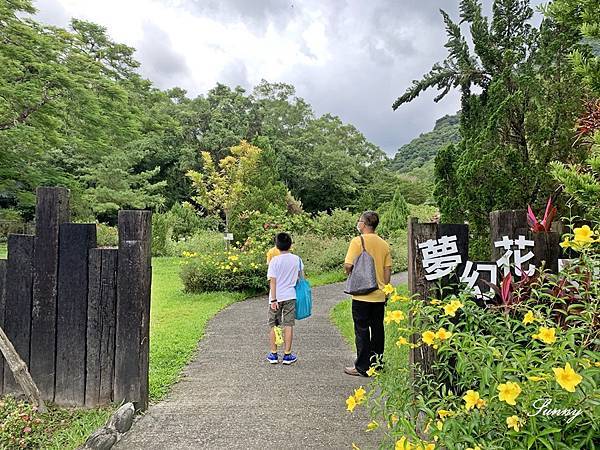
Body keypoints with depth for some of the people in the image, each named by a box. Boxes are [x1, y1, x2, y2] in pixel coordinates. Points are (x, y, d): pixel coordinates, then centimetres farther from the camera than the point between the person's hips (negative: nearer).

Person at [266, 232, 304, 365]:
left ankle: (273, 354, 16)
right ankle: (287, 355, 11)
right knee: (288, 325, 7)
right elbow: (301, 276, 12)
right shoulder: (296, 259, -1)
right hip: (290, 296, 2)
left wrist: (273, 299, -11)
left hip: (276, 297, -2)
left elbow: (273, 281, -13)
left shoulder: (274, 261, -11)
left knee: (273, 325, 10)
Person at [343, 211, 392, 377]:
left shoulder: (357, 241, -12)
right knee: (377, 329, 15)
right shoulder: (384, 244, 5)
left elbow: (348, 265, -18)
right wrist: (384, 290, 16)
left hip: (362, 294, -5)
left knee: (362, 331, 3)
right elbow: (388, 270, 8)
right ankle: (377, 362, 26)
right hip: (379, 295, 6)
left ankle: (362, 367, 10)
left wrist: (350, 272, 4)